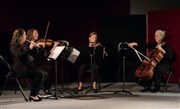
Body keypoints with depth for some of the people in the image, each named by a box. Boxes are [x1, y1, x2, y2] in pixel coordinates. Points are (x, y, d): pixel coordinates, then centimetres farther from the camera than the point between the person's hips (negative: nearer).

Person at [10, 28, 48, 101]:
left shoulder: (24, 44, 16)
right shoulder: (14, 46, -10)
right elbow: (19, 56, -27)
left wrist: (34, 47, 6)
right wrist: (29, 48, -28)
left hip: (28, 66, 9)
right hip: (21, 69, -9)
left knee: (45, 74, -4)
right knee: (40, 74, -23)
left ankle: (36, 93, 2)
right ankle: (32, 95, -14)